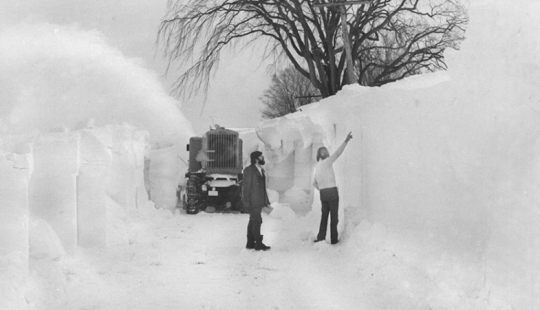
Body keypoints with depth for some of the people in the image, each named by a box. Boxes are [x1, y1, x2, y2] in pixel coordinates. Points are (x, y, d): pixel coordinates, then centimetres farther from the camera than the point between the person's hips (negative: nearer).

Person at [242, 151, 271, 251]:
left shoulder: (261, 170, 14)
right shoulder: (249, 170, -11)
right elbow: (245, 186, -13)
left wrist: (266, 200, 17)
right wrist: (246, 201, -16)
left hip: (259, 202, 8)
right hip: (252, 202, -8)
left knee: (253, 222, 12)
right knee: (257, 221, -8)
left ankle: (250, 243, 18)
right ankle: (258, 244, -5)